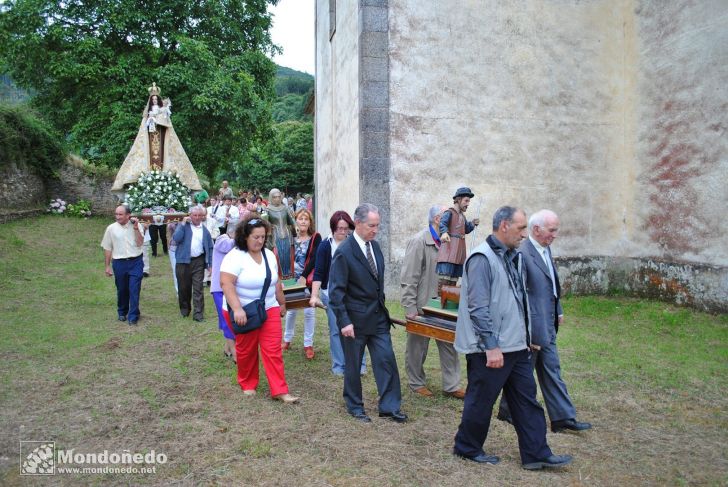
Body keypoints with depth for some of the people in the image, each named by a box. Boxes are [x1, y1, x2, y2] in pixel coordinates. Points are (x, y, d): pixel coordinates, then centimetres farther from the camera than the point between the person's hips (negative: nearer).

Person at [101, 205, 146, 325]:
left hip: (135, 262, -1)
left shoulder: (137, 226, -1)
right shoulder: (111, 228, 0)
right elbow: (107, 248, 5)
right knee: (122, 290, 13)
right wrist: (107, 266, 6)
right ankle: (122, 312, 33)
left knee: (134, 290, -4)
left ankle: (133, 317, 3)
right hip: (119, 263, 1)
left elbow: (140, 243, -9)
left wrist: (136, 228, -16)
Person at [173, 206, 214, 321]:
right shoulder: (184, 225, 3)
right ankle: (185, 309, 29)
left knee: (198, 288, -3)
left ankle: (198, 313, 0)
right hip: (183, 261, 0)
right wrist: (183, 223, -11)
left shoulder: (205, 230, 8)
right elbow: (176, 239, -13)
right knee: (183, 287, 10)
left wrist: (210, 264, 2)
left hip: (198, 261, 0)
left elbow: (210, 248, 9)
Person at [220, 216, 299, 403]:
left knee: (273, 350, -2)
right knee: (246, 351, 10)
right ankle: (248, 385, 31)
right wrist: (237, 309, -32)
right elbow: (226, 283, -25)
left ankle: (279, 391, 1)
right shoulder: (235, 256, -16)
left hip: (269, 310, 4)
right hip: (244, 312, -4)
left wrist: (282, 303, 19)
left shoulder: (269, 255, 5)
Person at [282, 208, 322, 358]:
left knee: (309, 311, 0)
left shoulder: (315, 237, -5)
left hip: (309, 279, -3)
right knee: (291, 309, 11)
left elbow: (314, 258, -13)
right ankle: (287, 340, 27)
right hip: (293, 279, 3)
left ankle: (308, 344, 10)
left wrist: (304, 276, -17)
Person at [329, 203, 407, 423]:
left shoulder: (375, 246, 5)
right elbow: (336, 290, -17)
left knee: (387, 360, 5)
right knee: (353, 364, 10)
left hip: (378, 316, 6)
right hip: (355, 318, -6)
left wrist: (381, 306, 13)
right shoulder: (344, 252, -17)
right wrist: (344, 321, -19)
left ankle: (389, 406, 17)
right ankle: (354, 406, 28)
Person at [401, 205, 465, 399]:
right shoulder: (419, 241, -15)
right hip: (422, 306, -7)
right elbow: (408, 279, -17)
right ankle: (417, 383, 25)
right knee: (417, 346, 9)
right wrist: (410, 308, -18)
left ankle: (451, 385, 19)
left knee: (449, 343, 8)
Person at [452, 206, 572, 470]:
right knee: (481, 401, 7)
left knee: (527, 400, 12)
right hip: (491, 349, -9)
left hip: (516, 346, 9)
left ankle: (536, 454, 22)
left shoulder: (513, 256, 11)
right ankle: (467, 448, 26)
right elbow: (478, 307, -22)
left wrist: (527, 337, 18)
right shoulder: (482, 258, -18)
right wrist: (491, 347, -23)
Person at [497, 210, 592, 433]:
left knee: (552, 371, 14)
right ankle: (508, 411, 26)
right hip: (531, 325, -9)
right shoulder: (522, 254, -22)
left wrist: (558, 311, 16)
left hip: (547, 325, 9)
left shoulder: (546, 249, 8)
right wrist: (527, 330, -20)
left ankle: (563, 417, 22)